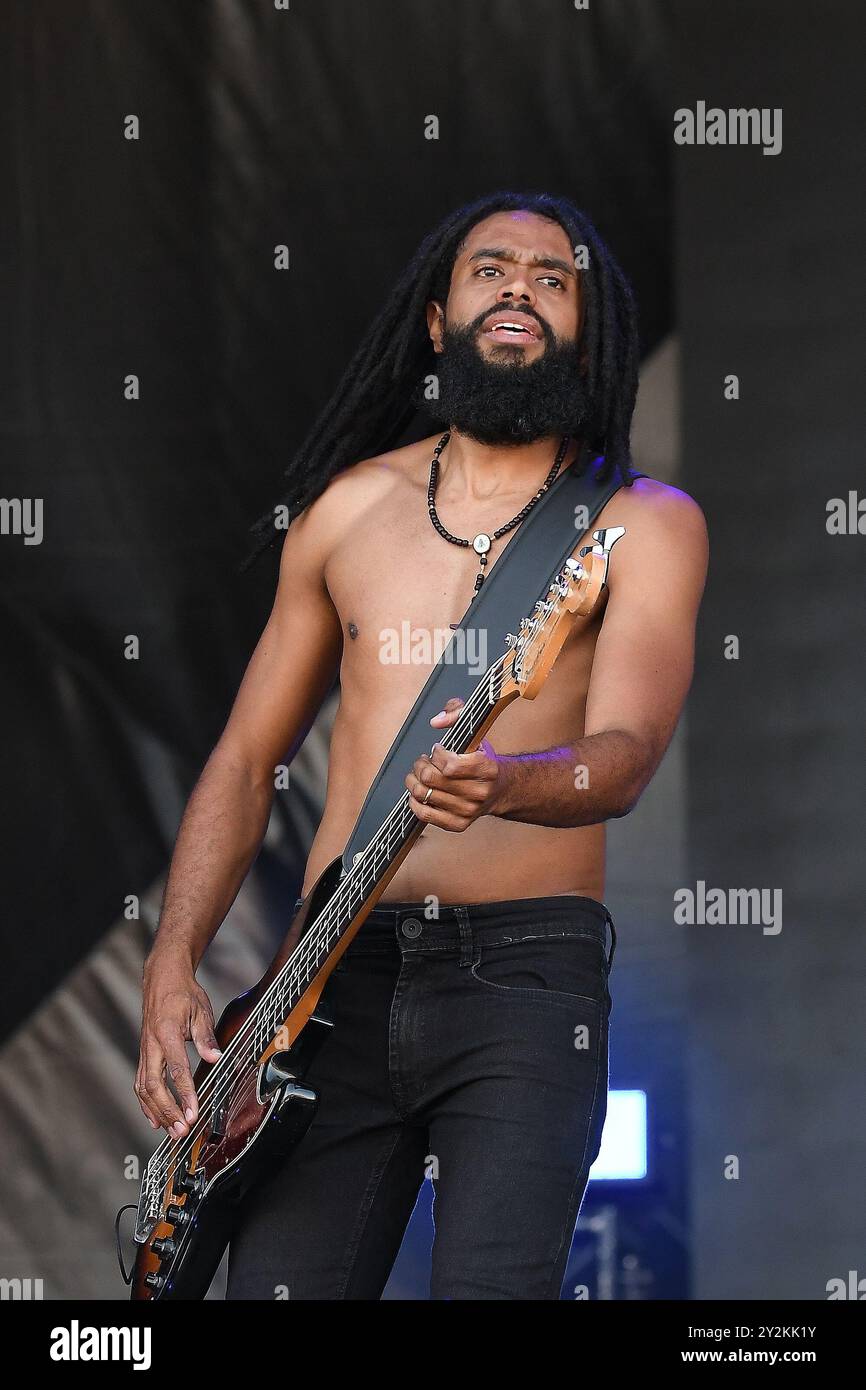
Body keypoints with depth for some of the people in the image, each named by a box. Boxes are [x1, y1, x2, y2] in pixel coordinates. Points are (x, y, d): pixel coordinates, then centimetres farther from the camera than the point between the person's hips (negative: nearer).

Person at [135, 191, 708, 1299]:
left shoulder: (642, 521, 4)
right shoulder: (349, 506, 15)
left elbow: (626, 754, -11)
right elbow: (247, 758, 18)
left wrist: (503, 786, -34)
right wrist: (172, 969, 5)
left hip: (525, 970, -3)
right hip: (336, 973, 3)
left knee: (490, 1287, -19)